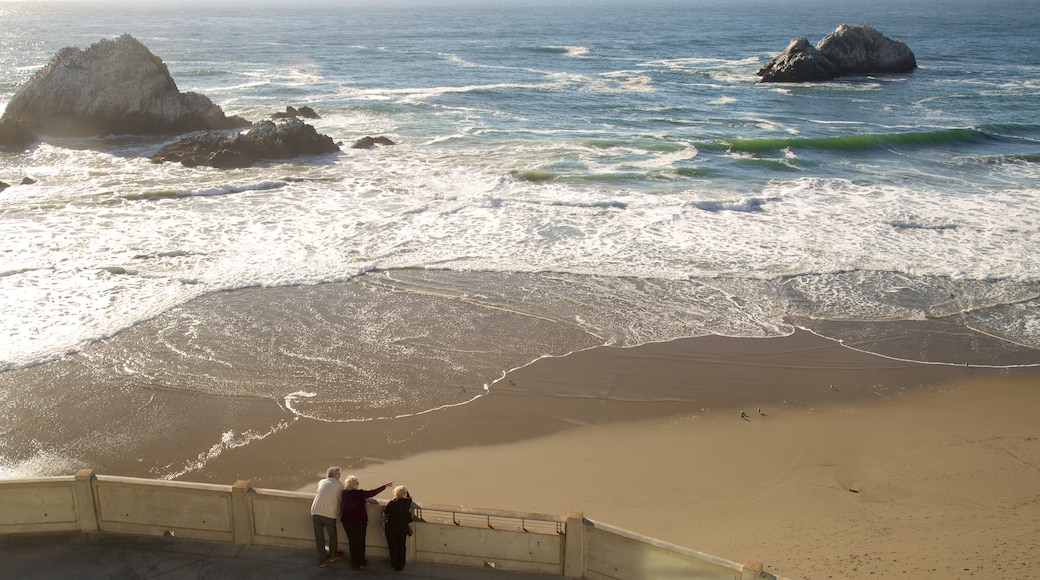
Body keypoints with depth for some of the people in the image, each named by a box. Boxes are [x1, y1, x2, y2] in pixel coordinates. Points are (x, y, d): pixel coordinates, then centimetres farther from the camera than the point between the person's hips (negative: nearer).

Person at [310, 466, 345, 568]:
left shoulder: (321, 482, 13)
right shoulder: (339, 484, 2)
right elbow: (340, 498, 4)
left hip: (315, 512, 4)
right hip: (329, 513, -4)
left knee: (319, 536, 12)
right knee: (333, 534, 19)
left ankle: (322, 560, 17)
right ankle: (333, 555, 35)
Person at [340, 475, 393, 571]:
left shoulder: (344, 493, -7)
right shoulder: (360, 493, -18)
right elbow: (373, 492, -13)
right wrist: (385, 486, -4)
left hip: (346, 521, 3)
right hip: (359, 521, -3)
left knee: (352, 541, 15)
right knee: (360, 542, 13)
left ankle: (354, 563, 22)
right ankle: (361, 563, 23)